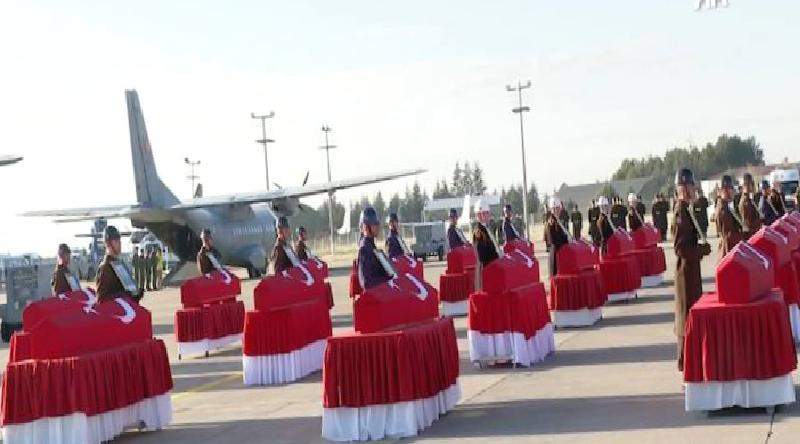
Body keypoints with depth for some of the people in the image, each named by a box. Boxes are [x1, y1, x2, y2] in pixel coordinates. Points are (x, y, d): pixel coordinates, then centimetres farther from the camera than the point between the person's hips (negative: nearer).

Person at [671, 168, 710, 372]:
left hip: (690, 268, 9)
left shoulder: (685, 208, 9)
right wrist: (703, 249, -16)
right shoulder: (681, 211, -21)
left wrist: (701, 246, 4)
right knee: (687, 310, -2)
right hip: (686, 268, -9)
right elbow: (681, 249, -25)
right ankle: (684, 360, 5)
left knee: (692, 309, 17)